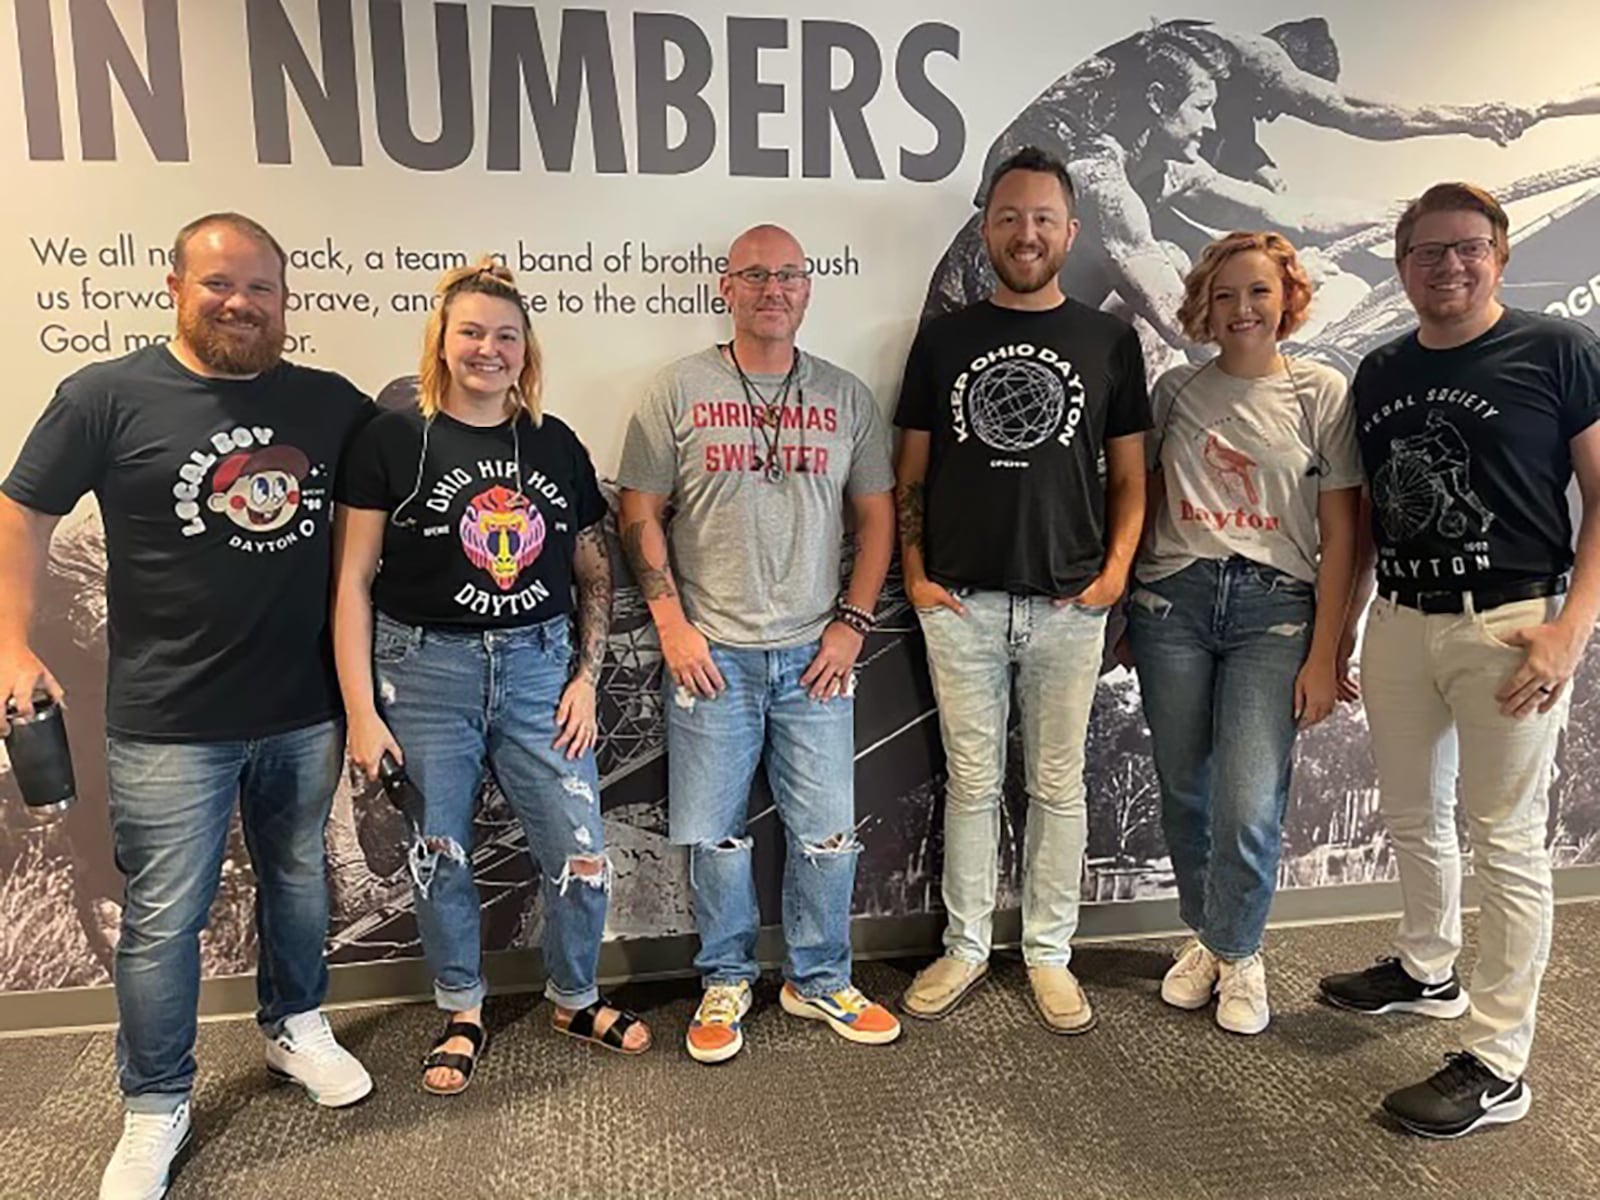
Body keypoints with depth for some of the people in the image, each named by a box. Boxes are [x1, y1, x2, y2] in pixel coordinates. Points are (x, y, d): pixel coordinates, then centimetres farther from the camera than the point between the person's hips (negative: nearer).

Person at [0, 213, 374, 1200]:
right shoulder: (109, 396, -6)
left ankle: (297, 1027, 44)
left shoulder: (332, 403, 1)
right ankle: (156, 1108, 28)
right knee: (163, 919, 7)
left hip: (306, 709, 3)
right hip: (170, 721, -3)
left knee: (299, 880, 20)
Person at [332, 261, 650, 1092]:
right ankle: (461, 1014, 35)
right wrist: (361, 711, -8)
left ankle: (575, 1000, 31)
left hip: (538, 666, 3)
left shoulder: (557, 444, 6)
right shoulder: (394, 439, -4)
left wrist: (586, 675, 1)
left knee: (581, 852, 4)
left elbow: (594, 573, 11)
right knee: (440, 857, 10)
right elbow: (352, 580, -5)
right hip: (426, 671, -2)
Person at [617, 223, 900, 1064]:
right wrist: (672, 625, -8)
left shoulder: (846, 397, 7)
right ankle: (725, 982, 29)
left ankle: (819, 981, 29)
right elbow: (639, 515, 0)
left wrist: (851, 623, 0)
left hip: (814, 653, 2)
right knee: (715, 834, 8)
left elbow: (875, 515, 9)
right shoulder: (678, 391, 1)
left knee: (827, 833, 8)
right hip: (712, 654, -1)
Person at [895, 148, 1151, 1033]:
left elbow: (1128, 473, 8)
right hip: (960, 601, 0)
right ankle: (966, 945, 25)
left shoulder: (1109, 341, 6)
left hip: (1069, 604, 0)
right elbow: (910, 471, 7)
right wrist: (914, 571, -3)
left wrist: (1116, 568, -5)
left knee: (1057, 785, 9)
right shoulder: (943, 339, 6)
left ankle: (1049, 953, 25)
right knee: (972, 782, 9)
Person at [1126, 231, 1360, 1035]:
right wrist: (1120, 606, 6)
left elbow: (1339, 535, 0)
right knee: (1184, 793, 9)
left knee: (1248, 807, -8)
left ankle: (1238, 952, 20)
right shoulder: (1176, 390, 8)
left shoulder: (1321, 393, 2)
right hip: (1173, 599, 2)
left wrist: (1323, 654, -4)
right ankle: (1206, 938, 32)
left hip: (1275, 607, -2)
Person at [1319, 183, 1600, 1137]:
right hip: (1399, 622, 5)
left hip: (1510, 626, -5)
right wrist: (1337, 630, 14)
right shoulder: (1379, 374, 11)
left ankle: (1499, 1065, 12)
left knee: (1507, 841, 2)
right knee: (1413, 818, 17)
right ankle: (1429, 971, 40)